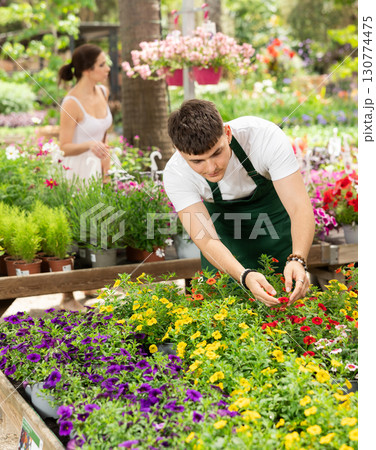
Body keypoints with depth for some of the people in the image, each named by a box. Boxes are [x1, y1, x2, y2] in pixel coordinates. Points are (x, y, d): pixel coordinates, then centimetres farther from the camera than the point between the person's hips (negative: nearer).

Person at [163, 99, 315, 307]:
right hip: (222, 216, 1)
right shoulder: (176, 175, -31)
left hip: (273, 208, 0)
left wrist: (297, 260, -54)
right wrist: (245, 276, -54)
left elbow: (300, 208, -36)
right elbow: (207, 241, -35)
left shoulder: (265, 136, -37)